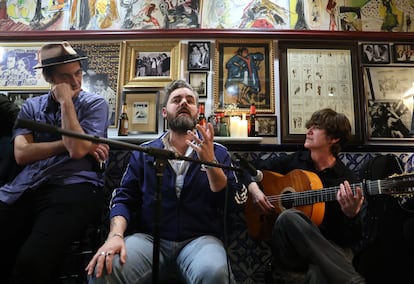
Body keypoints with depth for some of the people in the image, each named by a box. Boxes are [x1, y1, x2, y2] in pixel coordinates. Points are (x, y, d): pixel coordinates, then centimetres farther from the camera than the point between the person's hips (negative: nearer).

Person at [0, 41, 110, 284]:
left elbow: (77, 150, -8)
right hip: (24, 189, 4)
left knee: (31, 261, -27)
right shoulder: (32, 106, 18)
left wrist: (66, 101, -3)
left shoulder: (95, 103, 6)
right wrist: (67, 143, -6)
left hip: (73, 188, -3)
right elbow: (21, 154, 4)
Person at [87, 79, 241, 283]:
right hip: (149, 238, 1)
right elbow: (124, 199, 5)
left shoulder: (217, 152, 10)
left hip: (199, 239, 0)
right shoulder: (143, 153, 13)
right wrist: (115, 235, -15)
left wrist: (210, 161, -14)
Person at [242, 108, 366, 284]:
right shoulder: (294, 160, 9)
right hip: (286, 246, 5)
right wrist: (254, 190, -1)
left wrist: (350, 215, -24)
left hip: (324, 245, -4)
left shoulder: (347, 180, 1)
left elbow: (351, 238, -2)